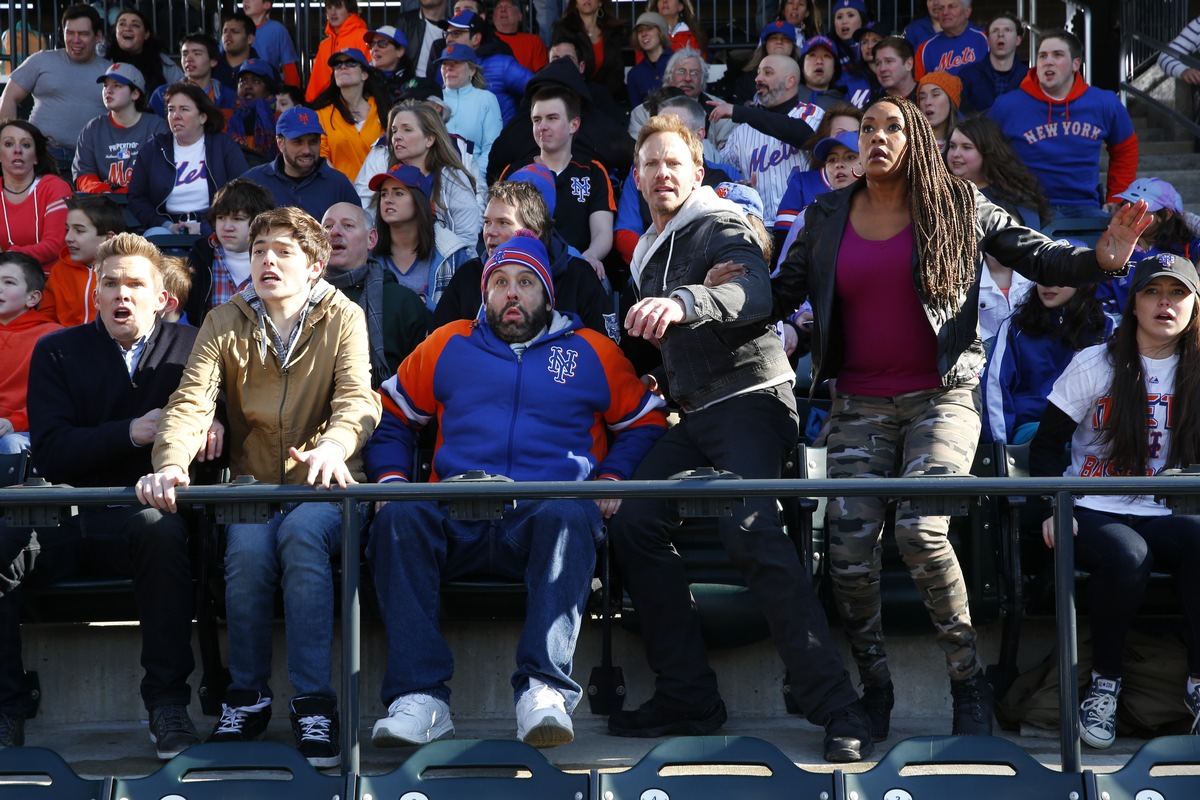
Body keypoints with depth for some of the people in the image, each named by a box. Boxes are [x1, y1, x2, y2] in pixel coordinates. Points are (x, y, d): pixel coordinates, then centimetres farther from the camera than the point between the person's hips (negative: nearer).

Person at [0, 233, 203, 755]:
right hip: (67, 514, 2)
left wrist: (212, 426, -18)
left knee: (162, 532, -37)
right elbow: (50, 452, 0)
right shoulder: (56, 352, 11)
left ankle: (167, 703, -28)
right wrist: (130, 433, -15)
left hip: (143, 512, -2)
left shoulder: (190, 349, 11)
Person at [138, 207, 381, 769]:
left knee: (302, 533, -35)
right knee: (248, 544, -31)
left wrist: (333, 445, -38)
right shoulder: (224, 324, 8)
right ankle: (247, 698, -14)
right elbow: (191, 400, -7)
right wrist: (170, 463, -29)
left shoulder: (343, 318, 3)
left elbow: (359, 397, -13)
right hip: (251, 486, 2)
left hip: (320, 489, -1)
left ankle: (313, 702, -30)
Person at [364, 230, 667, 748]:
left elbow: (646, 422, 22)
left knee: (571, 515, -38)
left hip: (547, 515, -1)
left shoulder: (591, 351, 21)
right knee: (400, 518, -32)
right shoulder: (449, 345, 24)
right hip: (457, 520, 1)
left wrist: (614, 473, 3)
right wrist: (390, 478, 10)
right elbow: (390, 413, 28)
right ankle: (419, 697, -38)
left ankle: (544, 689, -48)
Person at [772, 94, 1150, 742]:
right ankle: (873, 688, 12)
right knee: (848, 548, -8)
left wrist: (1099, 260, -17)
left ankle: (968, 681, -4)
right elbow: (783, 292, 11)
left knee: (920, 530, -22)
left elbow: (1039, 258, 3)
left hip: (941, 395, -3)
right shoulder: (827, 217, 9)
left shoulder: (959, 206, 3)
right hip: (860, 402, 3)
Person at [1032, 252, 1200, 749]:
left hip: (1160, 515, 2)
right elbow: (1046, 445, 4)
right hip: (1091, 511, -2)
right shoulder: (1095, 365, 3)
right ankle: (1104, 684, -17)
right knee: (1126, 555, -36)